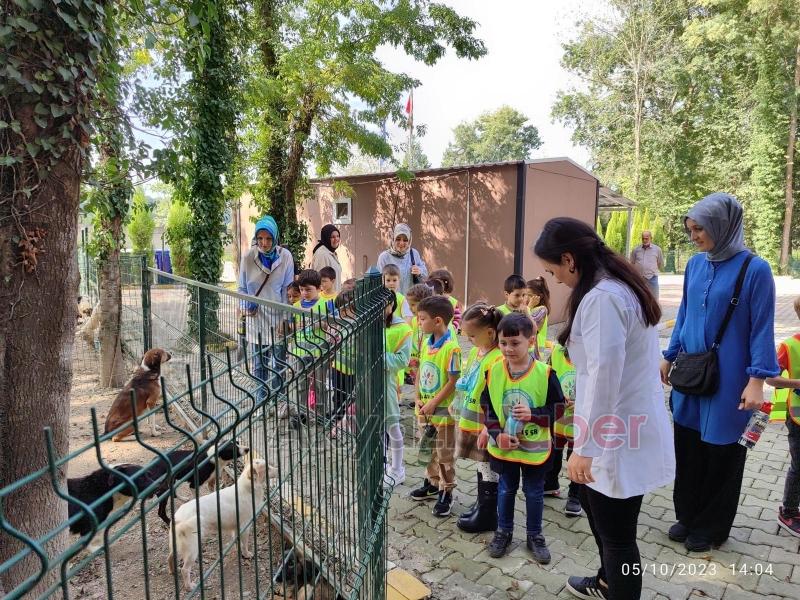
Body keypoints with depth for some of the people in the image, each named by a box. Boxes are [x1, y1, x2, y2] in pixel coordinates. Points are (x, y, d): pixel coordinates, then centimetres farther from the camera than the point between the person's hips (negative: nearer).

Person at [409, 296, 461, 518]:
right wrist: (418, 398, 0)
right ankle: (432, 483, 40)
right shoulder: (426, 342, 2)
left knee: (445, 453, 8)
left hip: (443, 409, -7)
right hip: (425, 407, 7)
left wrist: (433, 404, -16)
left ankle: (446, 493, 22)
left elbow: (453, 382, -19)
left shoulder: (451, 347, -21)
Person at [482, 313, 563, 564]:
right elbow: (487, 408, -2)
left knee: (534, 492, 16)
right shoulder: (494, 372, -9)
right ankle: (504, 531, 38)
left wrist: (533, 414, -24)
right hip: (503, 446, 2)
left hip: (535, 448, -1)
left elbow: (557, 409, -9)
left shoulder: (545, 373, -16)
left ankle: (534, 535, 36)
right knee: (506, 489, 19)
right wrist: (497, 435, -13)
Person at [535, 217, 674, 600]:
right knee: (596, 506, 27)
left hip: (618, 435, -11)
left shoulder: (602, 298, -24)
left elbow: (604, 378, -27)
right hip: (628, 424, 11)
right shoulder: (621, 286, 8)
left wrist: (583, 447, -22)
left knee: (616, 535, 7)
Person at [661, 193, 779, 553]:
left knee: (721, 454, 11)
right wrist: (669, 357, 15)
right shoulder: (695, 264, 3)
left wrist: (756, 380, -15)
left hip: (727, 379, -5)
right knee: (688, 448, 15)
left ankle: (711, 527, 29)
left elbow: (762, 329, -12)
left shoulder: (754, 269, -13)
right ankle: (688, 516, 34)